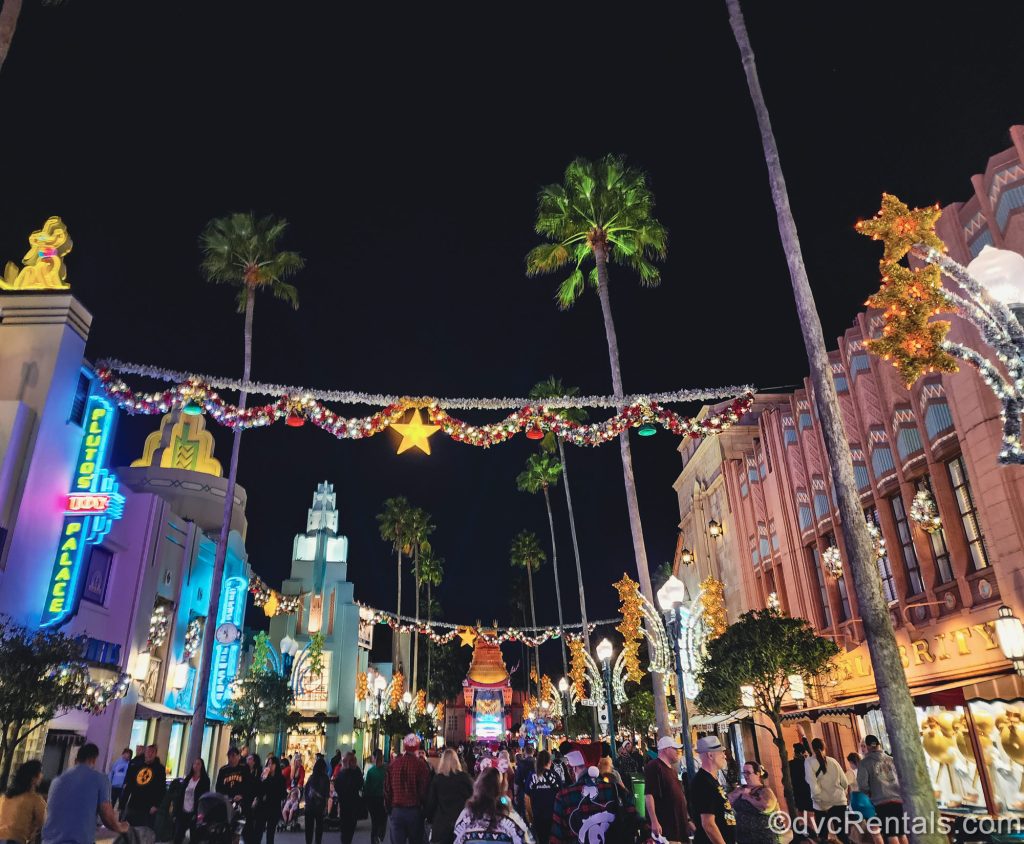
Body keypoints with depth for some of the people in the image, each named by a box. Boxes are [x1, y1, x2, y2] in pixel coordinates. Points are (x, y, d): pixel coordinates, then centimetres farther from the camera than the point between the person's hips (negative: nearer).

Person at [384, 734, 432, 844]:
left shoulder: (393, 764, -1)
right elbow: (424, 790, -12)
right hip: (415, 811, -2)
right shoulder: (421, 764, -11)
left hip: (397, 811, 2)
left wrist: (389, 808, 15)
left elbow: (387, 789, 4)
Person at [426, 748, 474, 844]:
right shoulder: (464, 777, -3)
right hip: (461, 822, 0)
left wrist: (430, 819, 13)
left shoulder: (436, 779, -3)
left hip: (441, 823, 0)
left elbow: (431, 802, 0)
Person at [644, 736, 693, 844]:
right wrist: (654, 822, -26)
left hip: (679, 824, 9)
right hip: (664, 824, -9)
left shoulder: (672, 769, 19)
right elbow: (648, 795, -20)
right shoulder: (654, 767, -11)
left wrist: (687, 820, 23)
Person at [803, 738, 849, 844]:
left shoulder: (809, 761, -7)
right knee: (842, 833, 13)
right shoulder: (833, 761, 3)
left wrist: (819, 800, -8)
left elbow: (813, 784, -18)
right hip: (839, 802, 3)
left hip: (823, 804, -3)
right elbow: (845, 783, 9)